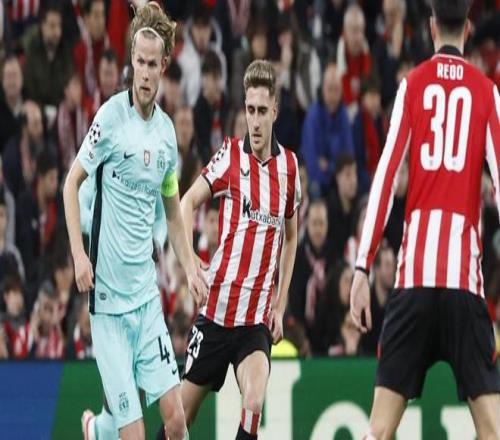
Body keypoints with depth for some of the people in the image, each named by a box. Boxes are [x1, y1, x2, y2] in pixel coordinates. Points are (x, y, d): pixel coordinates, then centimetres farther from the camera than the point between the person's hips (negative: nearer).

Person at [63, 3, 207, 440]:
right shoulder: (111, 117, -9)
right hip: (108, 296, -5)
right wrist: (79, 255, -12)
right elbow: (72, 183, -2)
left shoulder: (167, 130, 8)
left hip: (147, 294, 5)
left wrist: (191, 266, 12)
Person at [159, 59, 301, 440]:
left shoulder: (289, 166, 5)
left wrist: (280, 306, 12)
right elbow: (189, 202, -8)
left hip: (258, 319, 2)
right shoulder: (230, 156, -5)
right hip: (216, 311, -2)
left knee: (254, 402, -24)